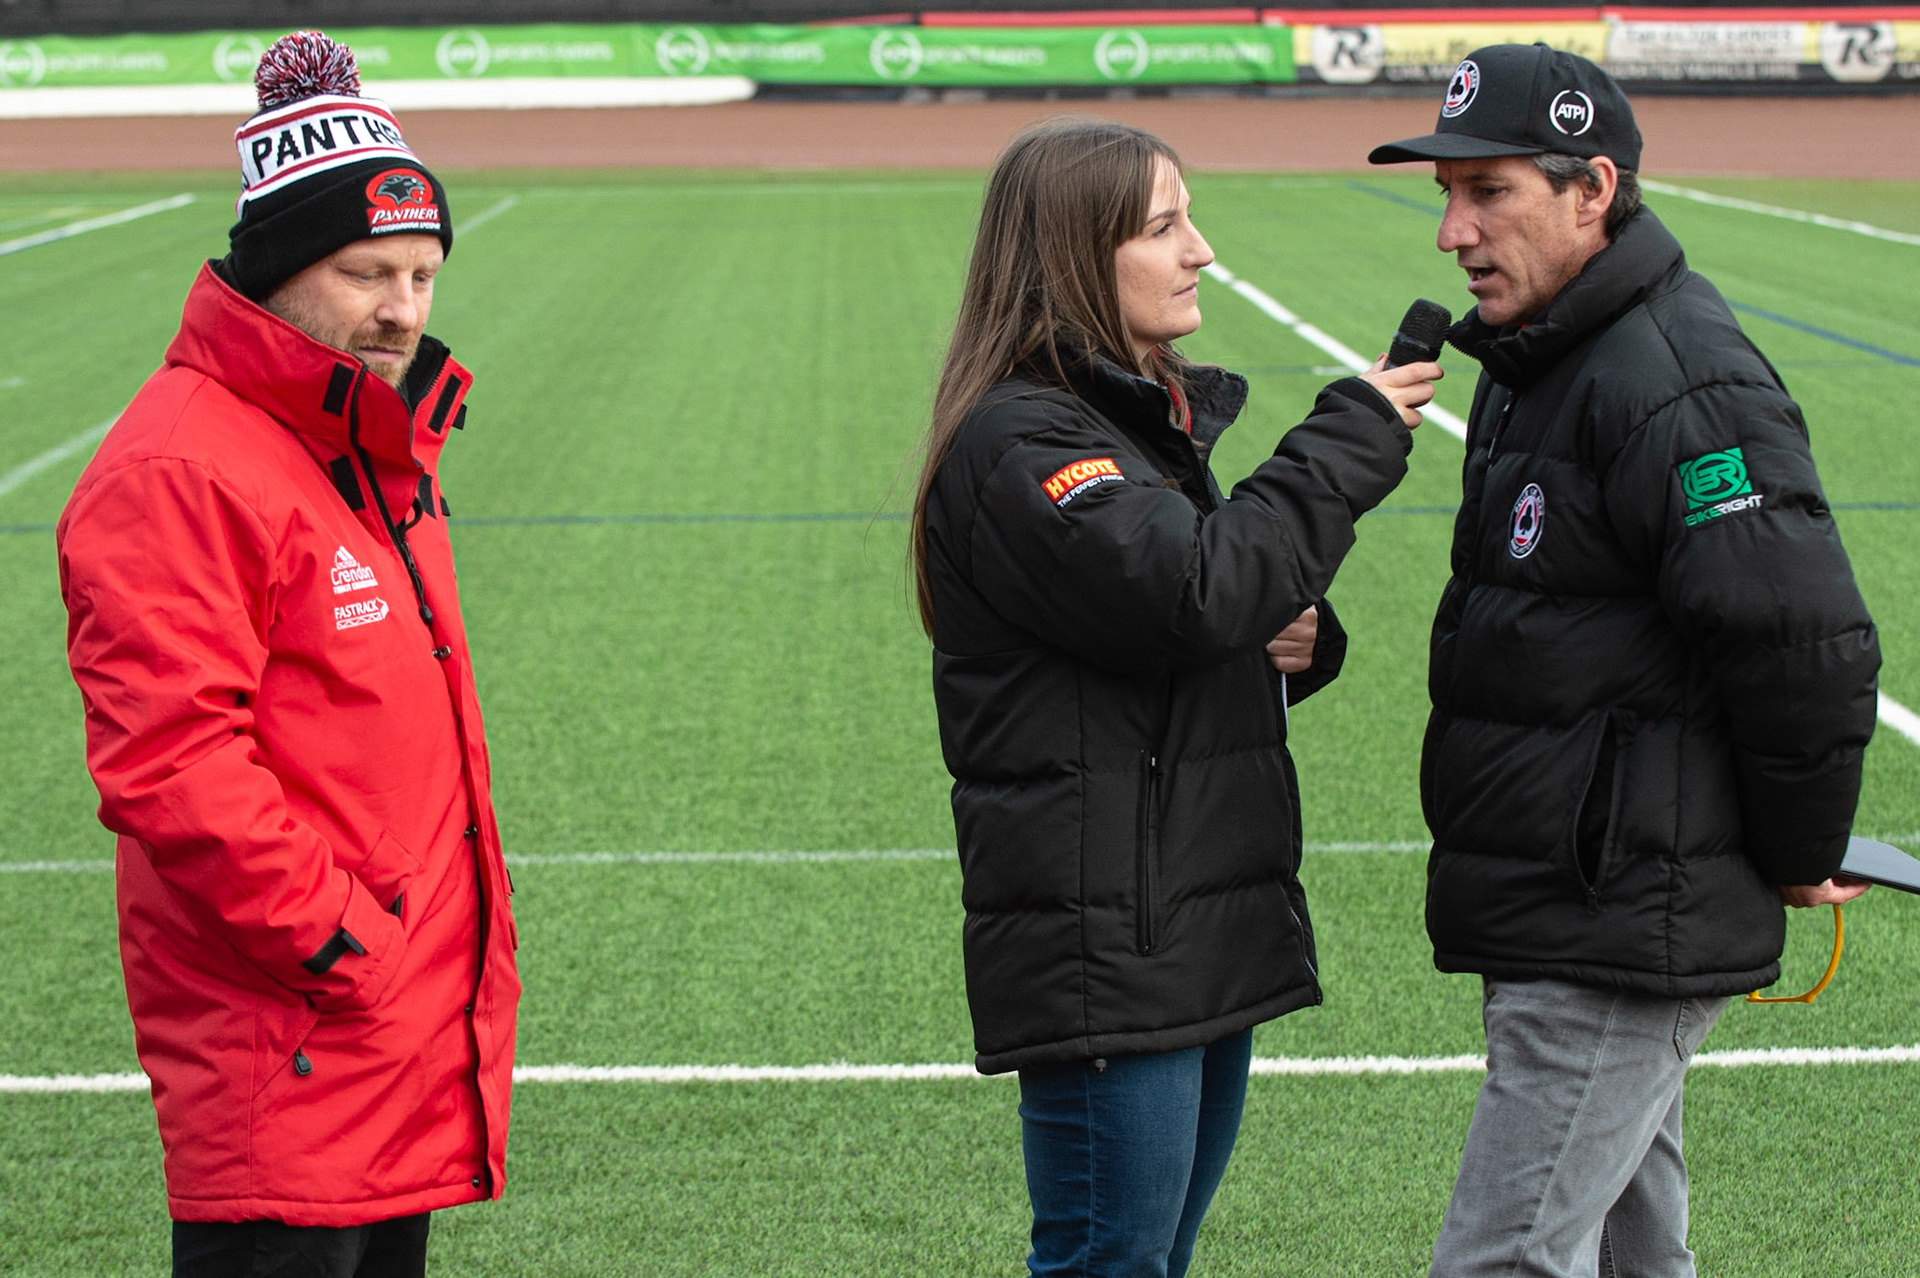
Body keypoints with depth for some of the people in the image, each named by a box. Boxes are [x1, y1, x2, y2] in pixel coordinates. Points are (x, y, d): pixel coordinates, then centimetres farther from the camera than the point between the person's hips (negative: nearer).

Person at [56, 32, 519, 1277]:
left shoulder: (384, 448, 16)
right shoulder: (176, 471, -15)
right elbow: (168, 763, -22)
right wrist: (328, 934, -19)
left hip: (415, 1021, 9)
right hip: (280, 1042, -9)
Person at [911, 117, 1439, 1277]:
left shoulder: (1154, 418, 17)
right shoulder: (1017, 442, -14)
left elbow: (1226, 626, 25)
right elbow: (1189, 591, -27)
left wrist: (1295, 637, 1)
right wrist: (1351, 443, -17)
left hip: (1204, 938, 10)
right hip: (1103, 952, -10)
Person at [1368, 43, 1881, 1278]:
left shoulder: (1680, 387, -21)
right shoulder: (1539, 362, 13)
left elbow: (1812, 650, -23)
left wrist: (1797, 860, -11)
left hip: (1627, 934, -10)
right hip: (1583, 924, 10)